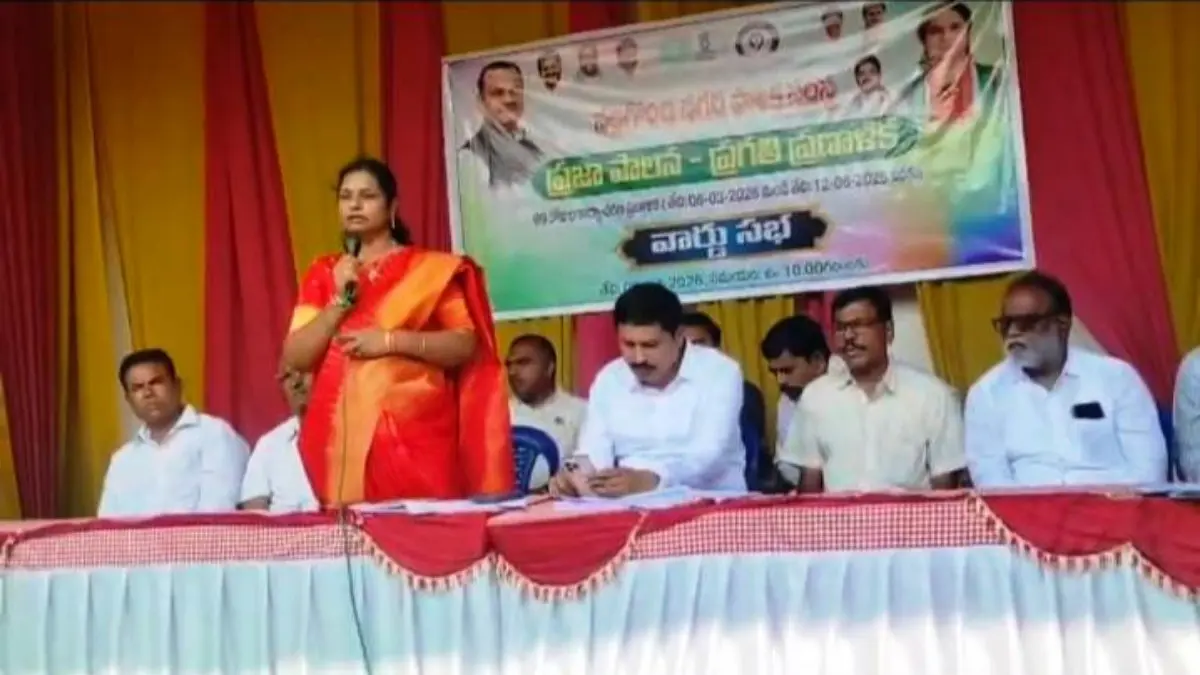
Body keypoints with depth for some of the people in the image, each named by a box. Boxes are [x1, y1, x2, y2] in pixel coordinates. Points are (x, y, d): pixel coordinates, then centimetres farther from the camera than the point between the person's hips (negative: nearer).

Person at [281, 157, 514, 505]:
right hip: (342, 434, 2)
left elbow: (465, 345, -1)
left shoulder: (431, 268, 6)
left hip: (413, 432, -2)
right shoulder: (323, 274, 13)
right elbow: (294, 358, 6)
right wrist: (340, 301, -5)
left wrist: (392, 340, -11)